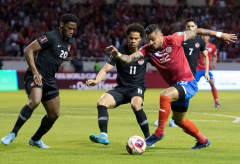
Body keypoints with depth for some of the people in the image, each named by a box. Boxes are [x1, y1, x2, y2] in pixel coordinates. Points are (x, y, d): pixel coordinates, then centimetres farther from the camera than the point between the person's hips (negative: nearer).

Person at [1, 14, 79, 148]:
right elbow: (28, 50, -16)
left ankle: (36, 140, 31)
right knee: (35, 101, -34)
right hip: (36, 76, -8)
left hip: (50, 80, 8)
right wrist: (35, 72, -22)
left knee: (54, 114, 9)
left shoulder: (70, 41, 12)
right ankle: (13, 134, -24)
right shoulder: (51, 37, -14)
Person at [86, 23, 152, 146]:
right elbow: (106, 69, -8)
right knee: (102, 102, -23)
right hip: (121, 88, 2)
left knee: (136, 105, -35)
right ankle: (103, 136, -26)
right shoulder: (120, 51, -3)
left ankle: (148, 138, -21)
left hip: (137, 87, -2)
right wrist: (96, 81, -25)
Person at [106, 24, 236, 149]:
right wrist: (117, 54, -37)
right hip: (176, 87, 8)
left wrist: (219, 34, -2)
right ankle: (203, 141, 44)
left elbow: (195, 32, -6)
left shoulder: (173, 40, -16)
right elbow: (130, 59, -16)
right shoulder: (148, 49, -3)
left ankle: (159, 133, -26)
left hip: (188, 83, -8)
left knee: (165, 95, -33)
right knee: (179, 121, 22)